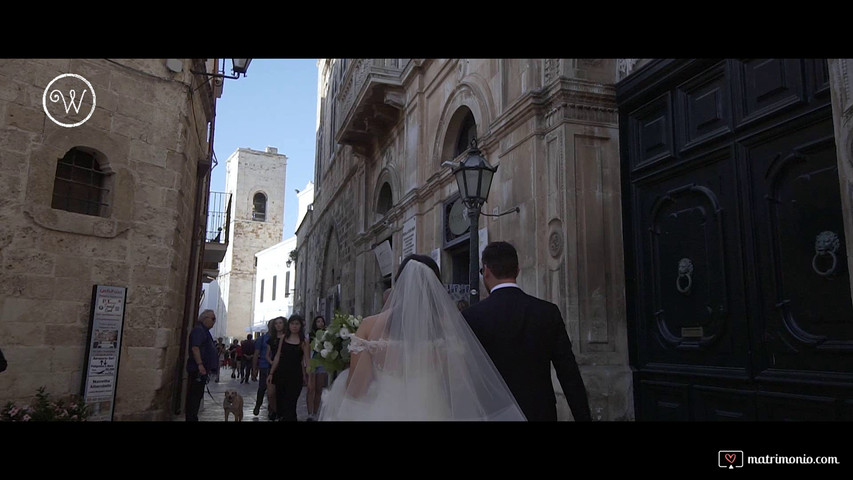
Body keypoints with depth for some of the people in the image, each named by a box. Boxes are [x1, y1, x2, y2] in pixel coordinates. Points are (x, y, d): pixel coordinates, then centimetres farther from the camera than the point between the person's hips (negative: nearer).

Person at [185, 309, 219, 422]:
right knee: (194, 395, -8)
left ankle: (192, 417, 21)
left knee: (198, 395, 14)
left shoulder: (204, 331, 21)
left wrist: (208, 367, 28)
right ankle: (191, 418, -6)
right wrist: (200, 364, -28)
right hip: (197, 369, -10)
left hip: (202, 369, 10)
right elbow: (195, 348, -23)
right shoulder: (198, 330, -11)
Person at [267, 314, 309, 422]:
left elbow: (306, 361, -5)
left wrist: (307, 376, -14)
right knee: (280, 401, 10)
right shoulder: (283, 338, 6)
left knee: (290, 404, -3)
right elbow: (277, 357, 10)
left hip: (295, 375, -3)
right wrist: (271, 373, 10)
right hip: (281, 373, 3)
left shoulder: (304, 341, -2)